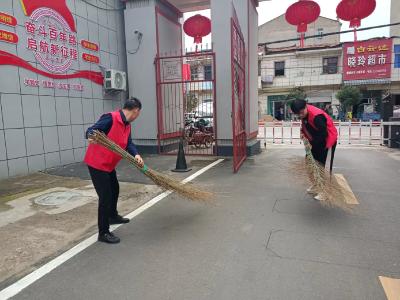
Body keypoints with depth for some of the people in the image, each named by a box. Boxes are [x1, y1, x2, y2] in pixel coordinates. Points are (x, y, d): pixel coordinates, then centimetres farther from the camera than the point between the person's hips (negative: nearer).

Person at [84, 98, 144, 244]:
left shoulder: (127, 125, 6)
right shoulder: (111, 118, -21)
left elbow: (129, 143, -1)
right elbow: (91, 130, -26)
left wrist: (136, 155, -20)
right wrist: (91, 137, -49)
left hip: (109, 164, 10)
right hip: (97, 163, -10)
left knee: (114, 189, 25)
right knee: (105, 196, -7)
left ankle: (113, 216, 48)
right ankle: (103, 233, 5)